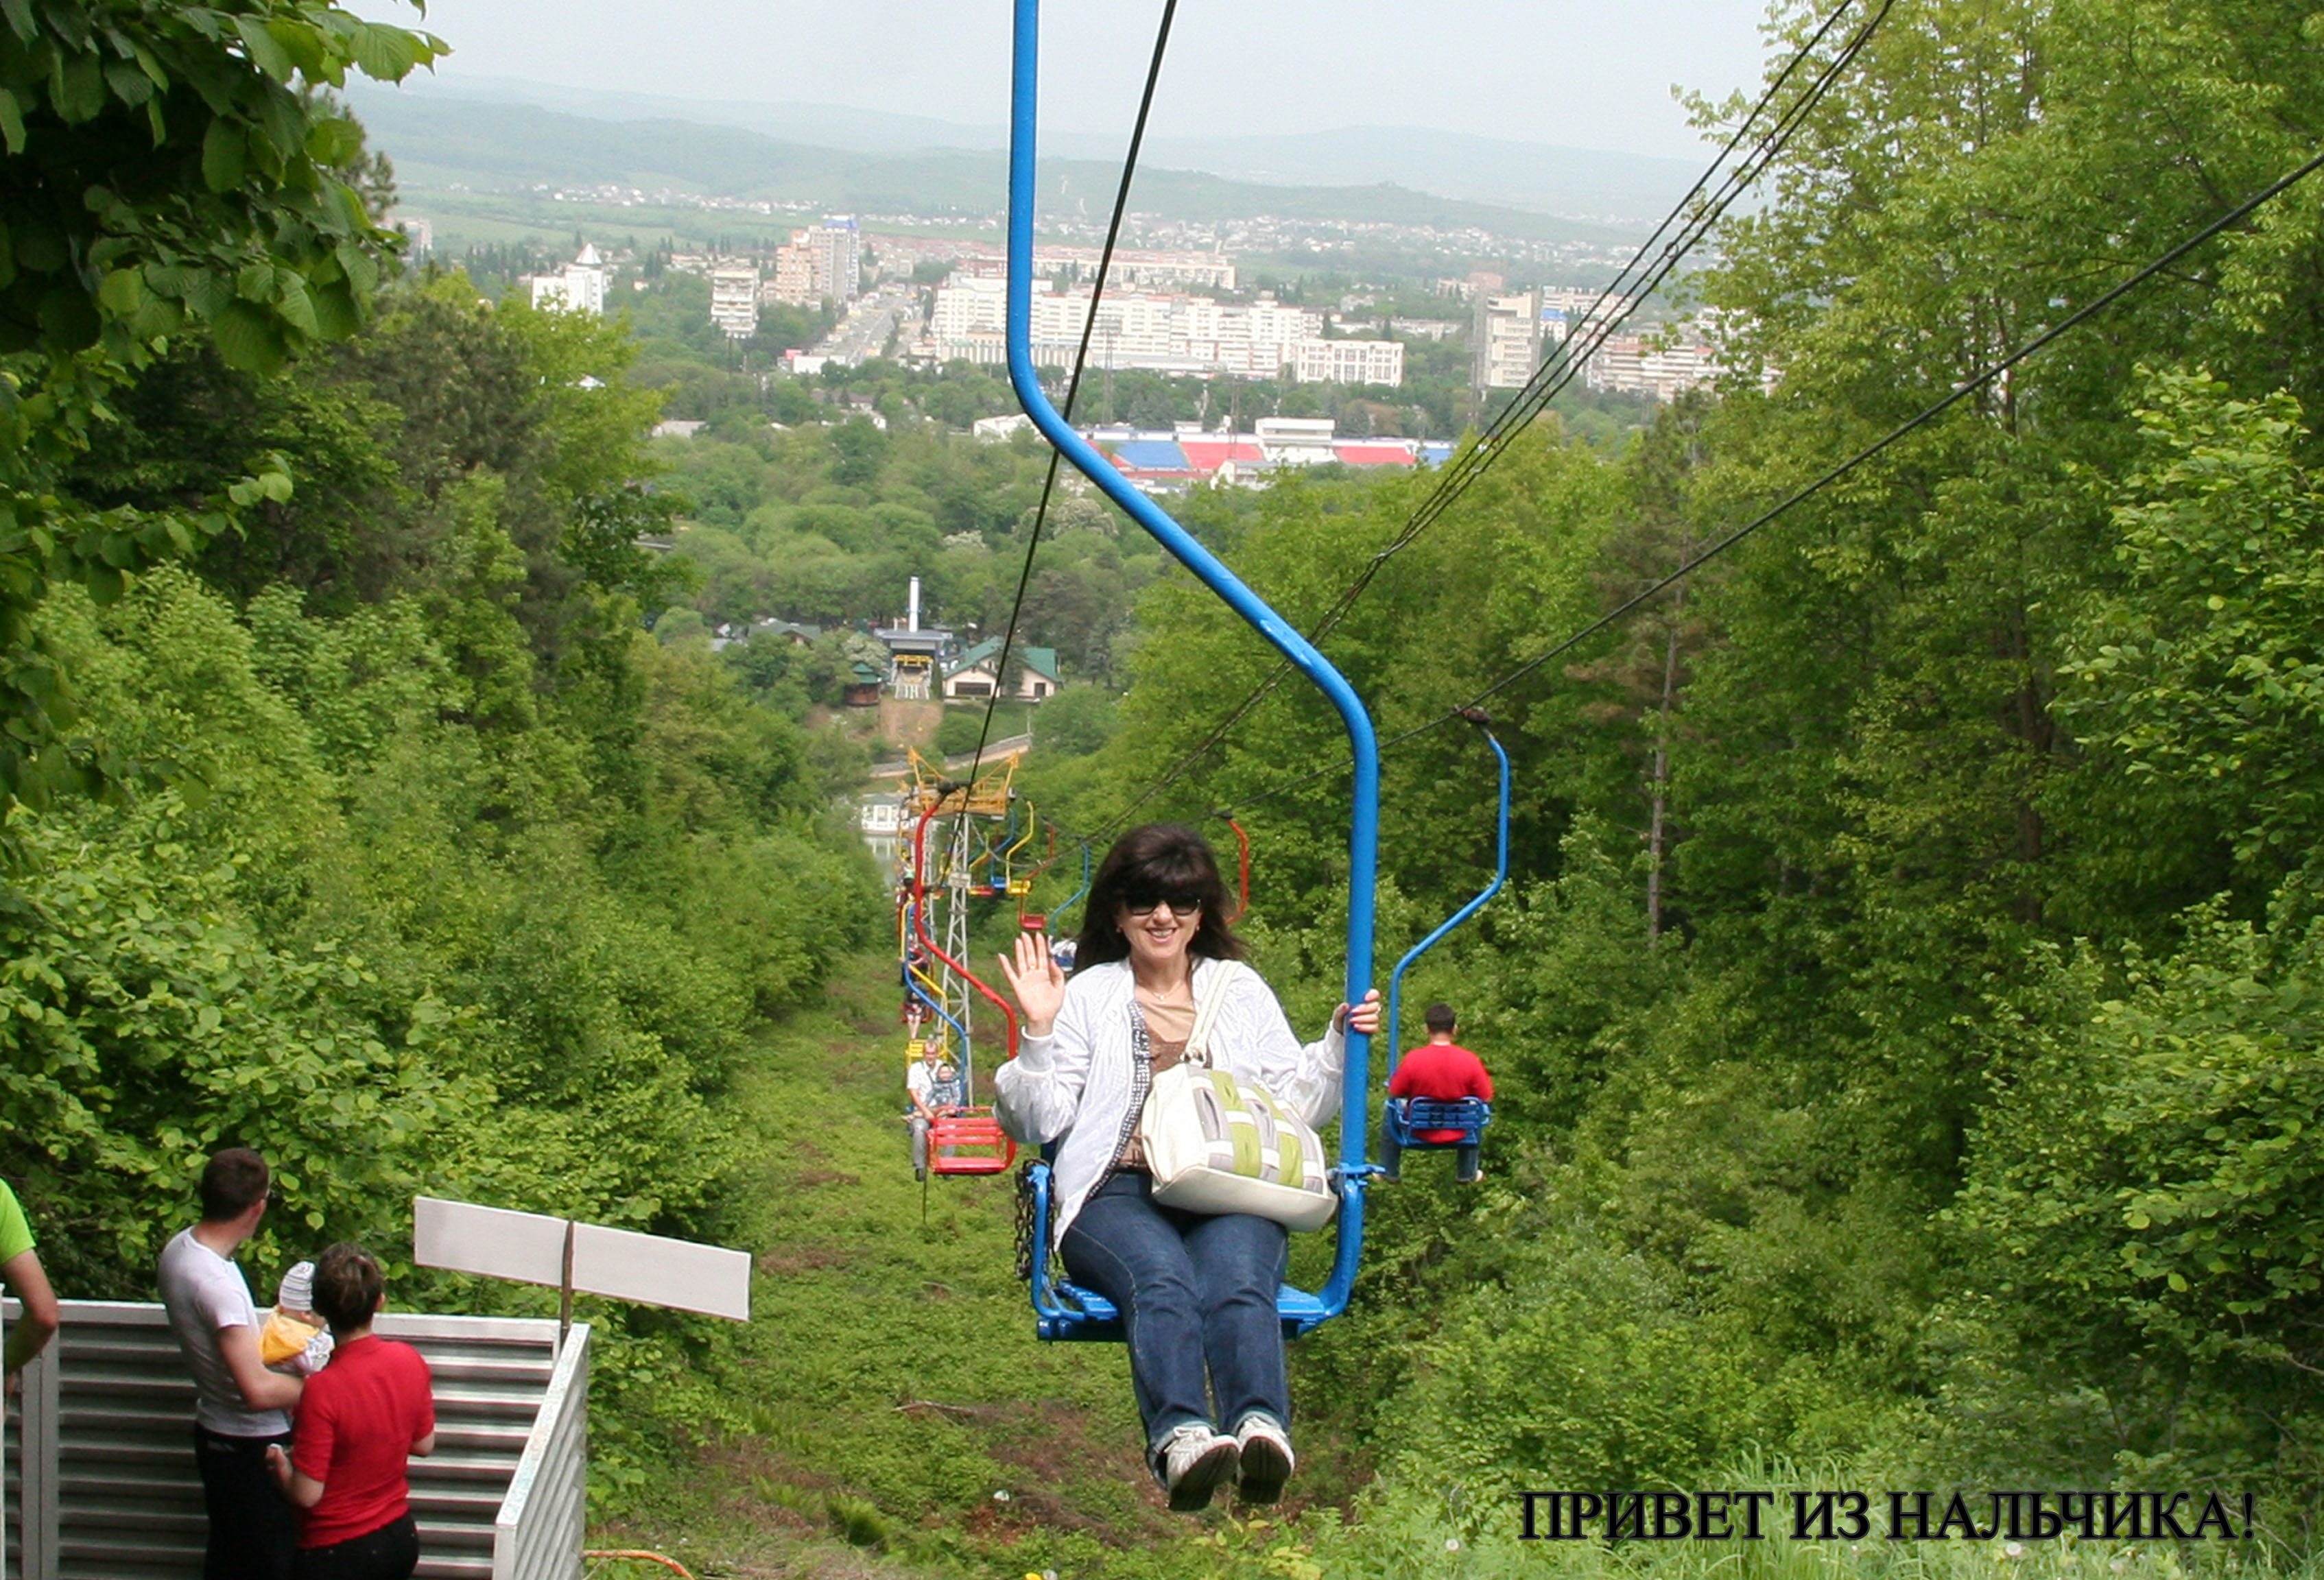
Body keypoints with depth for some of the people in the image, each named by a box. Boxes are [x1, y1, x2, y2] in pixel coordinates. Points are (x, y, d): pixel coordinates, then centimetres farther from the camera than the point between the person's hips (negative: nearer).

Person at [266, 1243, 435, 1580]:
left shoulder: (323, 1390, -25)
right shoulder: (409, 1362, -7)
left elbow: (307, 1494, -19)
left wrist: (279, 1465, 0)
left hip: (337, 1553, -6)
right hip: (401, 1538, 6)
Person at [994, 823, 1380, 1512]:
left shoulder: (1240, 990, 27)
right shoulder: (1088, 995, 22)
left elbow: (1296, 1106, 24)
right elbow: (1040, 1124, 14)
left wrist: (1339, 1043, 9)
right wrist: (1040, 1035, 1)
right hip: (1119, 1192, -1)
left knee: (1236, 1277, -36)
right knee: (1162, 1276, -37)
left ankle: (1261, 1427, -60)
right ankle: (1179, 1435, -59)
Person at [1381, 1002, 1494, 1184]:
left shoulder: (1413, 1059, -25)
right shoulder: (1470, 1061, -21)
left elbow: (1394, 1093, -10)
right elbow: (1486, 1098, -9)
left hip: (1420, 1133, -1)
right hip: (1458, 1134, 1)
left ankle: (1389, 1172, 41)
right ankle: (1467, 1174, 45)